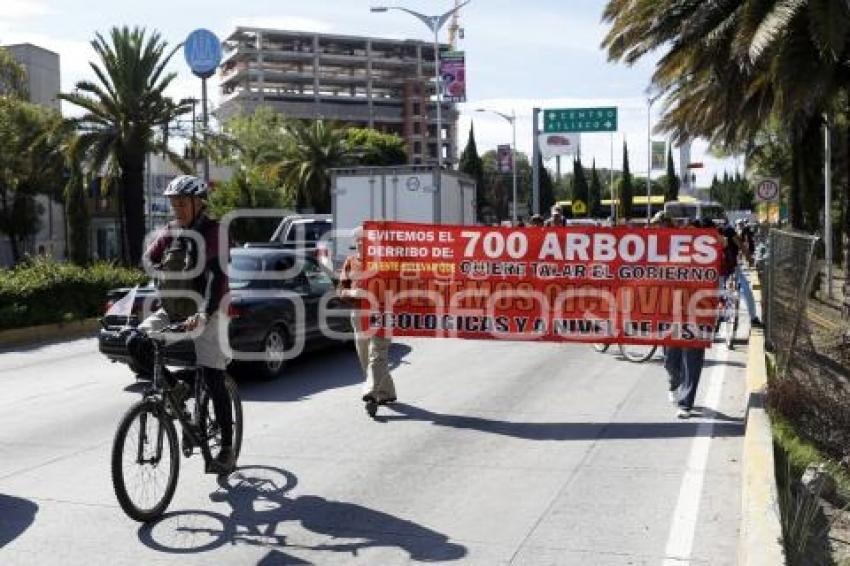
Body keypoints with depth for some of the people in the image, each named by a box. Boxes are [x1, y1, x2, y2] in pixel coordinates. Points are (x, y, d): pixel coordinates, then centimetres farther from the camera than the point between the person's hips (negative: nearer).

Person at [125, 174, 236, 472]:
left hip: (206, 313, -5)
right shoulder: (168, 232, 7)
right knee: (135, 342, -19)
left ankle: (227, 450, 4)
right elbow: (147, 263, 6)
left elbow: (217, 278, -23)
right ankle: (175, 389, 3)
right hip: (171, 310, 5)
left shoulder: (213, 233, -11)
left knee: (214, 381, -7)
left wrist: (203, 314, -35)